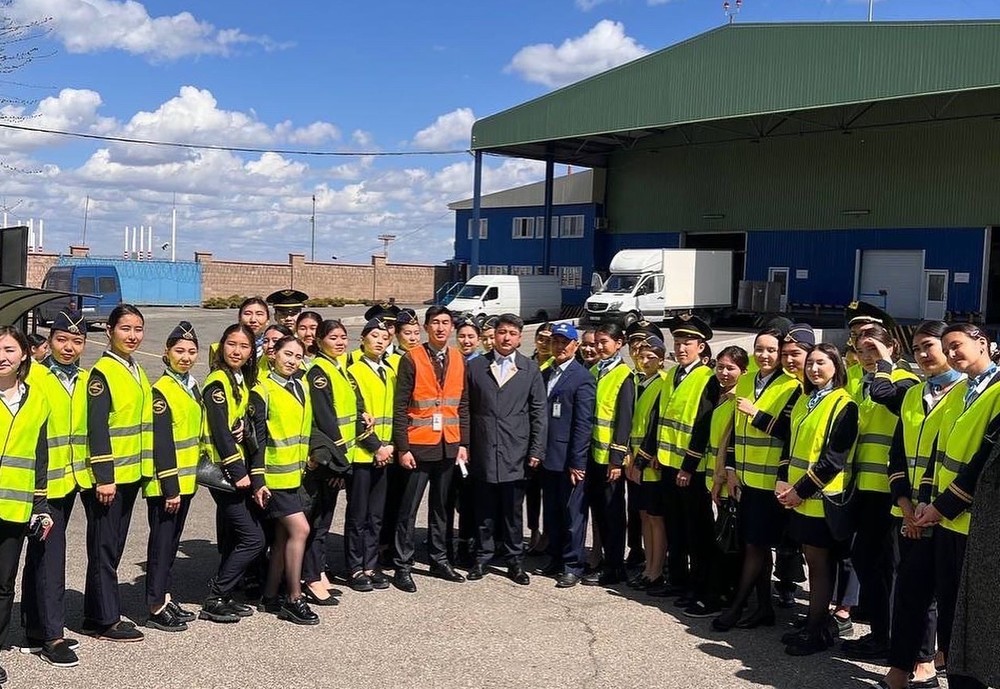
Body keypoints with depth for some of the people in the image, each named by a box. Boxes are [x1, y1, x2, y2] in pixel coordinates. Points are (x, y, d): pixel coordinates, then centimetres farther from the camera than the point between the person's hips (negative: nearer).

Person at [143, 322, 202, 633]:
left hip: (185, 479, 8)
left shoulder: (191, 386, 11)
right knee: (162, 541, -1)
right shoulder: (162, 390, -15)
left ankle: (164, 596, 25)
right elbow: (161, 443, -19)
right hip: (165, 483, -8)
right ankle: (156, 608, 6)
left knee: (172, 540, 15)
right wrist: (170, 488, -20)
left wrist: (183, 482, 16)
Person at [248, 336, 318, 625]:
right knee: (299, 529, -12)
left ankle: (270, 597, 22)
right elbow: (257, 438, -12)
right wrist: (257, 479, -16)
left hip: (294, 474, 7)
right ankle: (294, 599, -2)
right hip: (274, 476, -7)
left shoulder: (301, 388, 12)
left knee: (283, 536, 11)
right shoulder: (263, 391, -9)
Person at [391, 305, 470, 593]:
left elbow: (463, 405, 11)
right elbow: (400, 407, -8)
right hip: (418, 446, -4)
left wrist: (463, 443, 5)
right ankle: (403, 566, 9)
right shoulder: (411, 359, -7)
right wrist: (402, 448, -12)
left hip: (448, 446, 4)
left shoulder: (459, 360, 7)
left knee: (440, 507, 15)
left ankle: (439, 560, 26)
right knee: (409, 509, 1)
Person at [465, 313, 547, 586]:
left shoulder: (530, 369, 5)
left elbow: (538, 413, 3)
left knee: (513, 510, 5)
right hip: (482, 452, 1)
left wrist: (536, 451, -3)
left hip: (515, 453, 0)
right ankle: (484, 556, 21)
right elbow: (466, 409, 7)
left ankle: (515, 560, 16)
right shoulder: (475, 367, 6)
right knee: (484, 509, 8)